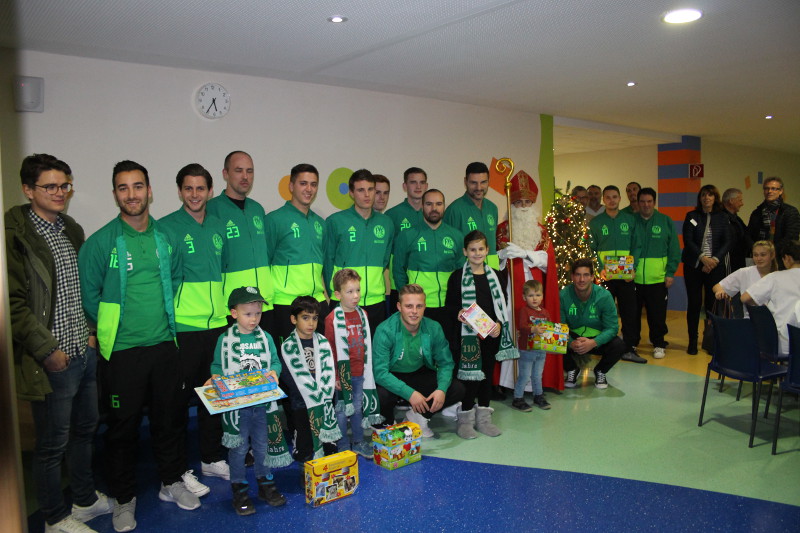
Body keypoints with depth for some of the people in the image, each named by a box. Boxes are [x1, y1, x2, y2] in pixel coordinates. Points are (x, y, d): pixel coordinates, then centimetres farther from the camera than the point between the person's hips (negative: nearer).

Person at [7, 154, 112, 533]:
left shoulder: (73, 231, 11)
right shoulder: (15, 235, -13)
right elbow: (13, 302, -16)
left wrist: (93, 331, 10)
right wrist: (47, 350, -16)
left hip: (86, 352, 7)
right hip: (52, 359, -7)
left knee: (85, 430, 20)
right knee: (53, 444, 7)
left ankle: (86, 500, 38)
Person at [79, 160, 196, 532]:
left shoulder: (165, 238, 5)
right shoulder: (100, 242, -8)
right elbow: (89, 295, -4)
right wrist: (110, 330, 2)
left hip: (164, 345, 4)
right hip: (122, 351, -4)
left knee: (171, 417, 14)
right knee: (123, 426, 8)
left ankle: (172, 482, 34)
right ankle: (124, 498, 27)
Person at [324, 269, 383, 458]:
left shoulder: (362, 314, 6)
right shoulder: (332, 318, -12)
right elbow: (329, 350, -11)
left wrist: (367, 369, 11)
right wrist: (334, 376, -12)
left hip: (360, 373, 5)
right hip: (343, 374, -5)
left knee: (358, 408, 16)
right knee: (342, 410, 7)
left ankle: (358, 442, 32)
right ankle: (343, 447, 21)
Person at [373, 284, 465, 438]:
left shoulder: (434, 328, -11)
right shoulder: (385, 331, -23)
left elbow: (445, 363, -3)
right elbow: (379, 372, -27)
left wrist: (442, 389, -23)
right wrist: (409, 393, -35)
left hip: (421, 374, 4)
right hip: (392, 378, -4)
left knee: (457, 389, -15)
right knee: (380, 396, -36)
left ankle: (417, 415, 6)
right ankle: (389, 423, 1)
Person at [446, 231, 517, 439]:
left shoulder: (496, 277, 10)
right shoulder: (457, 277, -1)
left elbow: (503, 305, 10)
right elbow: (450, 306, -2)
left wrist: (499, 324, -6)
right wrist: (459, 313, -22)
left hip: (492, 334, 4)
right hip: (467, 335, -4)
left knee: (488, 374, 12)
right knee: (470, 375, -4)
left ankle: (483, 417, 25)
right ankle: (465, 419, 10)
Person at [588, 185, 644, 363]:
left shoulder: (630, 220, 8)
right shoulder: (595, 222, 5)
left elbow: (636, 247, 5)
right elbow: (591, 249, 2)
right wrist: (600, 268, -12)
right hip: (604, 275, -1)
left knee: (629, 311, 2)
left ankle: (629, 349, 11)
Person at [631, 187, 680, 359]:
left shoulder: (666, 222, 4)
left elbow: (674, 250, 5)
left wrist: (671, 272, -2)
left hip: (658, 279, 0)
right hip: (633, 278, 1)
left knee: (657, 314, 7)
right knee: (632, 313, 8)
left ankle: (658, 344, 21)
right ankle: (631, 343, 22)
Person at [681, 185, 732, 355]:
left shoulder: (722, 218, 8)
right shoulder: (691, 216, 5)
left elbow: (727, 243, 2)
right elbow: (687, 241, -4)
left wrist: (714, 259, -13)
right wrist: (703, 257, -15)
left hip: (715, 266, 1)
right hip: (693, 265, -1)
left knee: (713, 303, -1)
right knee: (693, 303, 0)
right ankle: (692, 341, 7)